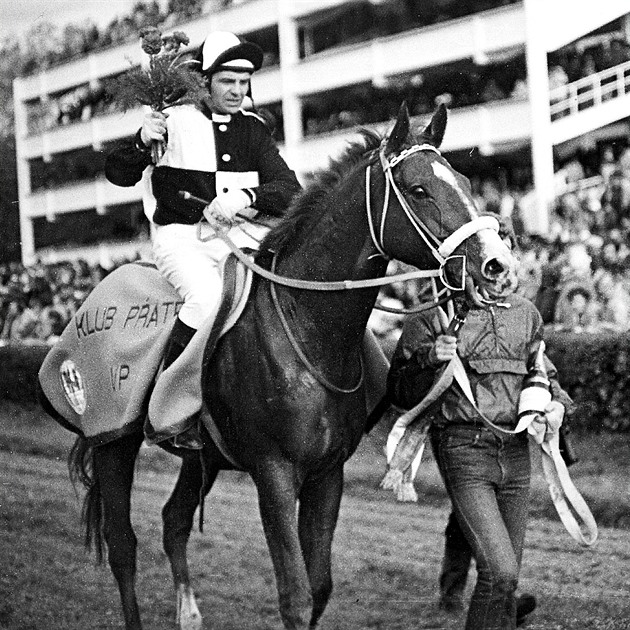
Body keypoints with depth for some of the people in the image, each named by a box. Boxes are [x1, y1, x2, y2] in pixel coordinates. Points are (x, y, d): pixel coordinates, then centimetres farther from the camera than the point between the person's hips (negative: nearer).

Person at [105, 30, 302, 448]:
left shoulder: (254, 129, 14)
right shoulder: (174, 122, 4)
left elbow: (291, 192, 4)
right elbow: (118, 175, 8)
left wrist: (246, 197, -16)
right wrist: (142, 143, -13)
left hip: (240, 238, 4)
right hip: (182, 238, -4)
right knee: (207, 299, -34)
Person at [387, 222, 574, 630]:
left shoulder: (527, 314, 11)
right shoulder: (435, 318, -4)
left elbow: (543, 373, 25)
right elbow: (400, 393, -2)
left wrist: (557, 401, 4)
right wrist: (429, 359, -20)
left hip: (516, 453, 5)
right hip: (464, 451, -5)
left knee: (507, 578, 10)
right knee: (500, 572, -16)